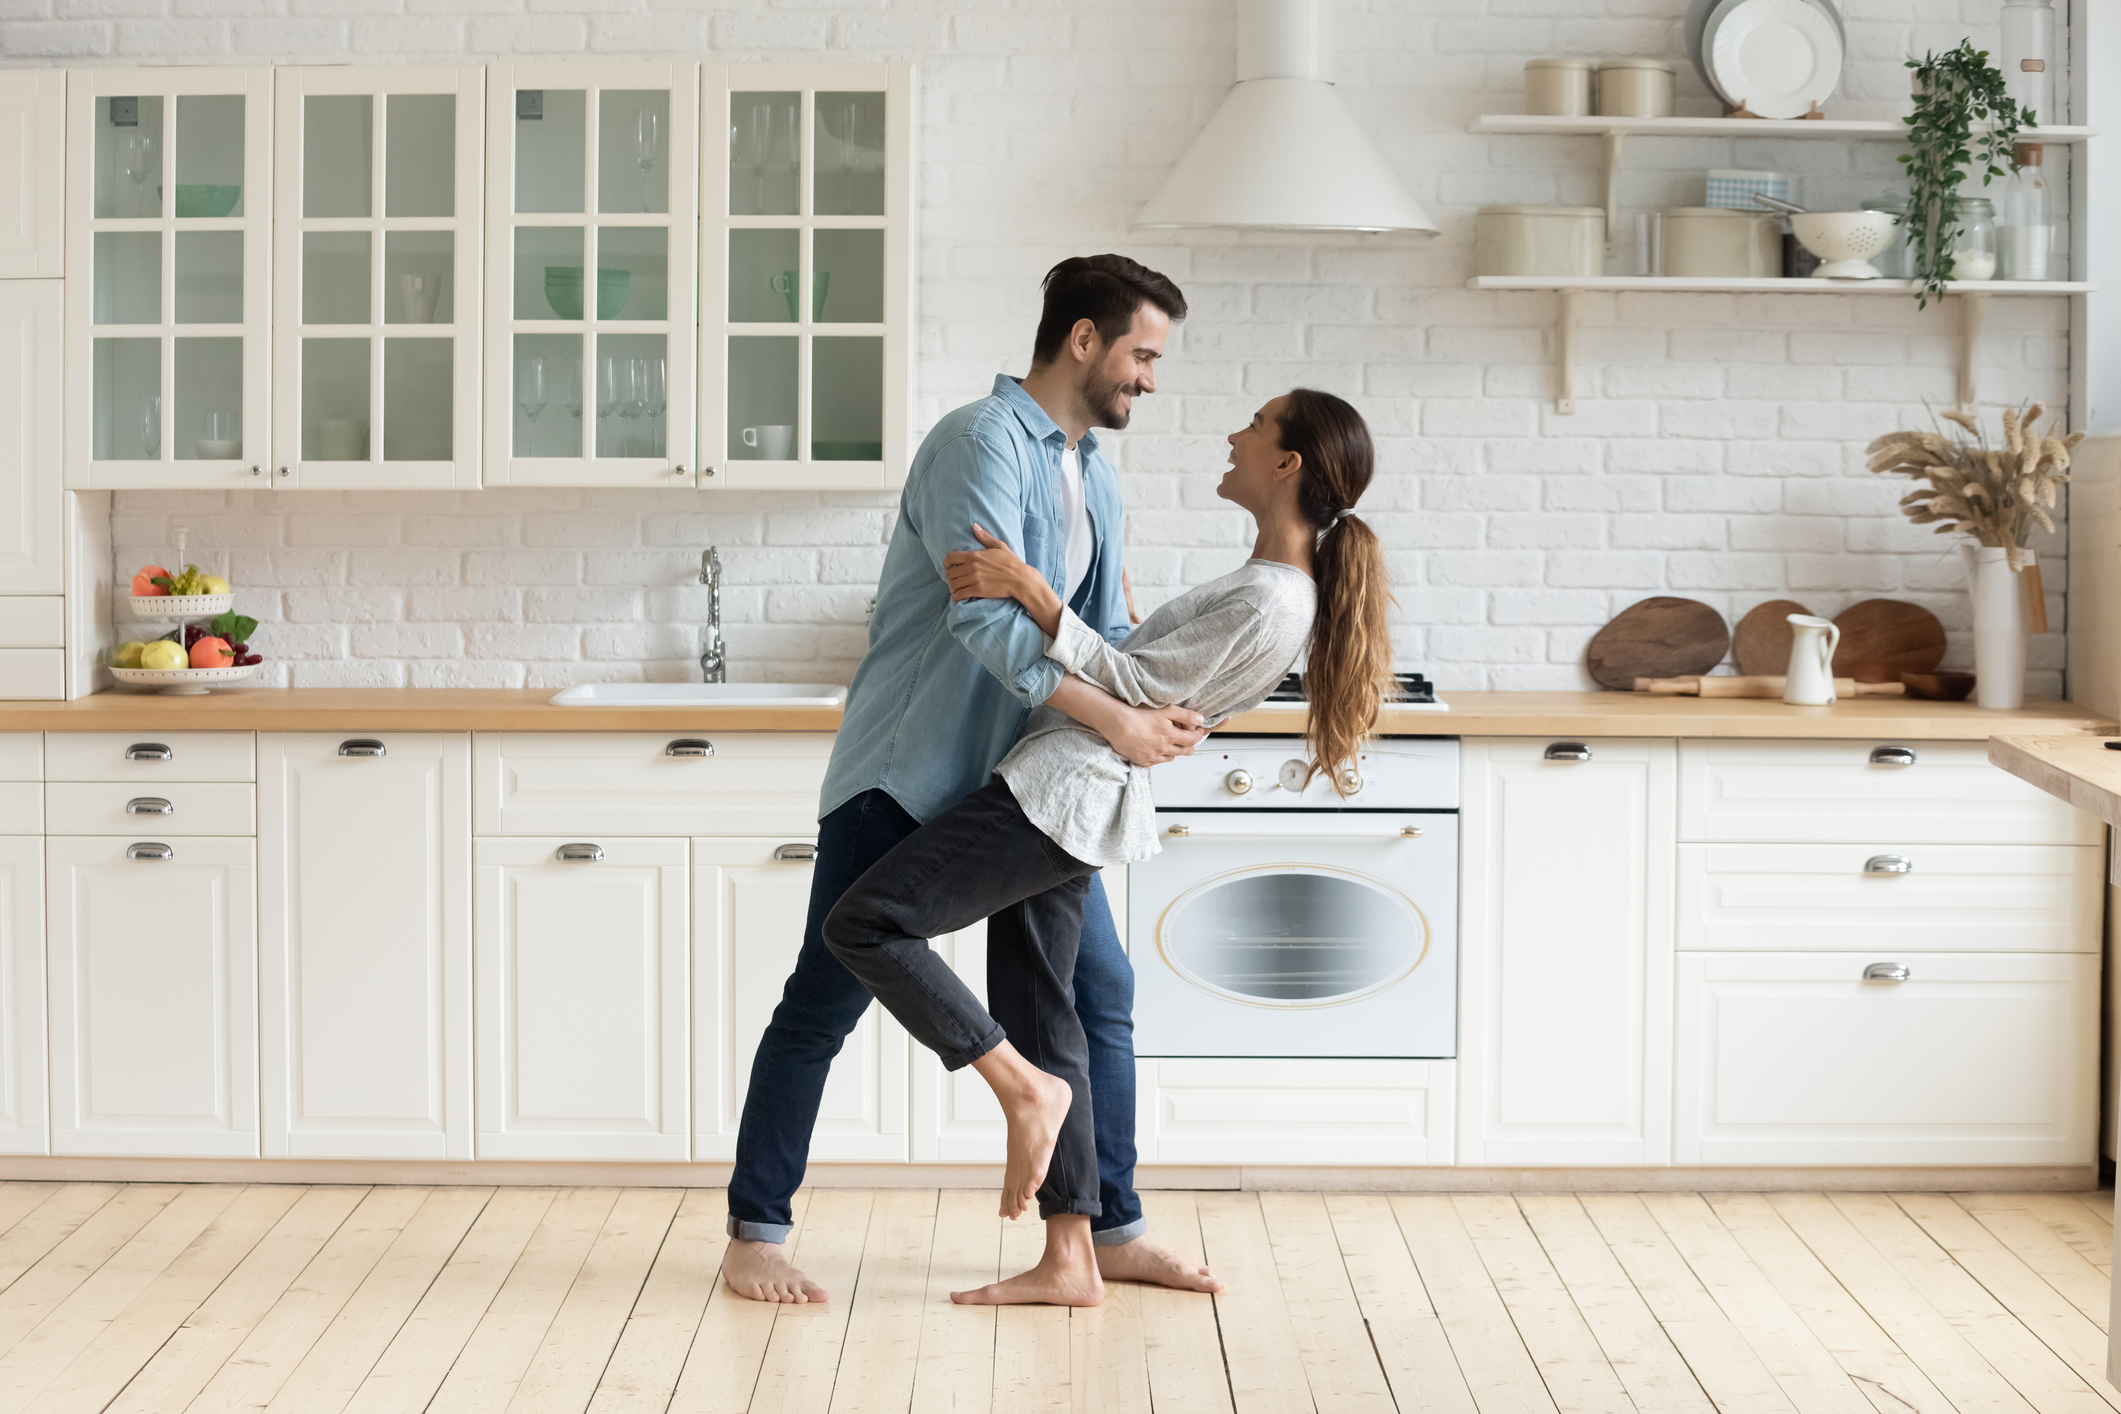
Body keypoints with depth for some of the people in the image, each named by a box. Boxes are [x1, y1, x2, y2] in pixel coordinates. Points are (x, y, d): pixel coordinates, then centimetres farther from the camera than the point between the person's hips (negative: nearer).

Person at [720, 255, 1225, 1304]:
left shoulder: (1095, 478, 13)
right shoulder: (980, 442, -16)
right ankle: (754, 1233, 10)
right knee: (824, 1003, -1)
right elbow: (987, 618, -27)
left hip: (1024, 783, 8)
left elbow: (1102, 630, 14)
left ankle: (1112, 1229, 18)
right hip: (907, 776, -8)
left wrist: (1160, 708, -7)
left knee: (1098, 992, 7)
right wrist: (1112, 719, -26)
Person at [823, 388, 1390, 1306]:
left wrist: (1031, 592, -21)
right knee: (1037, 1014, 10)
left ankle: (1026, 1089, -7)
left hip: (1063, 788, -10)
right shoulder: (1282, 587, 14)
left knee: (861, 925, -13)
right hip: (1067, 801, 10)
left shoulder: (1266, 600, -18)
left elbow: (1134, 687, -17)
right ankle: (1069, 1264, 10)